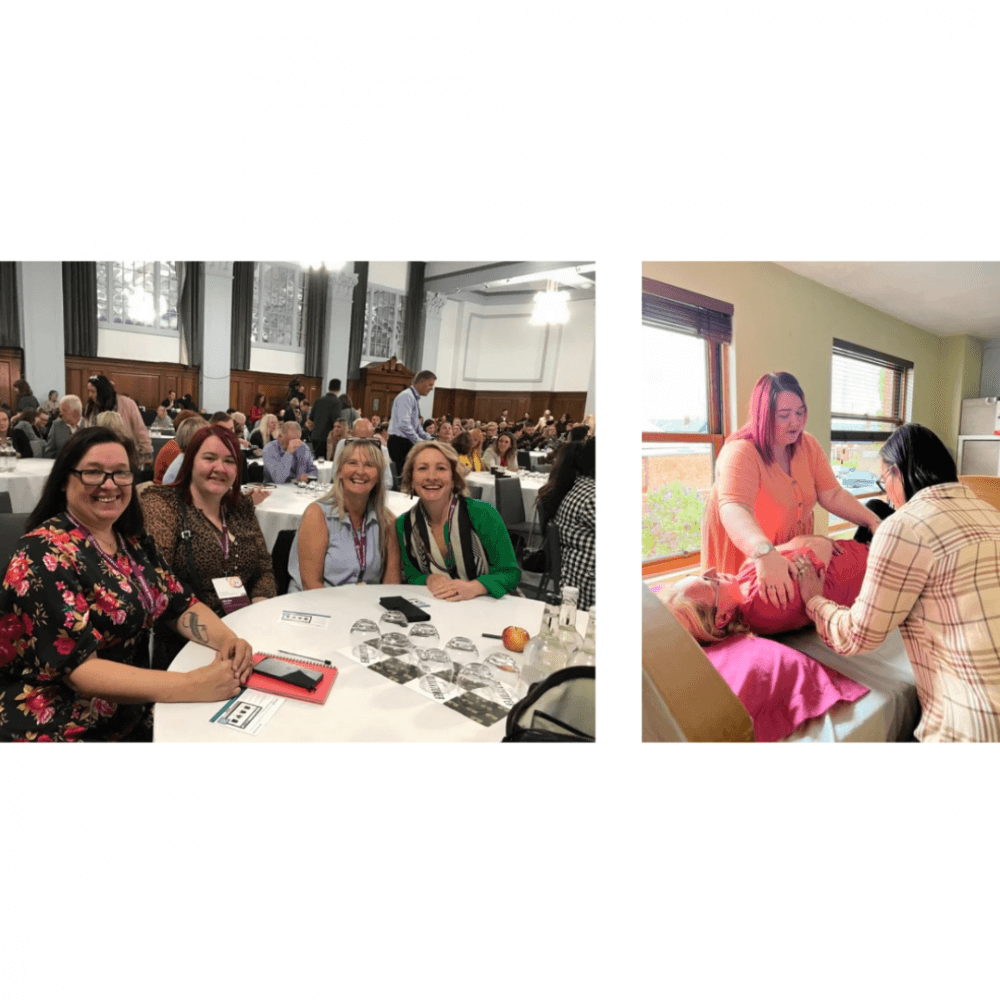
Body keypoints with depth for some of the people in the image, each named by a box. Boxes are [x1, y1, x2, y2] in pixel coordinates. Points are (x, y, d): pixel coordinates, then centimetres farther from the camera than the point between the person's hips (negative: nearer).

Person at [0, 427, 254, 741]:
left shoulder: (132, 541, 4)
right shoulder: (45, 555, -16)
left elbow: (182, 605, 4)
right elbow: (79, 668, -23)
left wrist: (228, 639, -17)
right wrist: (193, 685, -33)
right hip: (60, 728, -6)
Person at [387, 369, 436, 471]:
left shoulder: (415, 398, 18)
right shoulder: (406, 397, -14)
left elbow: (417, 426, 24)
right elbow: (404, 425, -26)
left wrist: (430, 439, 13)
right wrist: (420, 442, -24)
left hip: (407, 443, 10)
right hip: (399, 443, -10)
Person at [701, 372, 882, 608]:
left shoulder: (808, 445, -4)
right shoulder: (740, 453, -28)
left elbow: (832, 496, -6)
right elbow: (734, 512, -44)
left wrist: (872, 520, -22)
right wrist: (765, 552, -60)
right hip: (744, 561, -6)